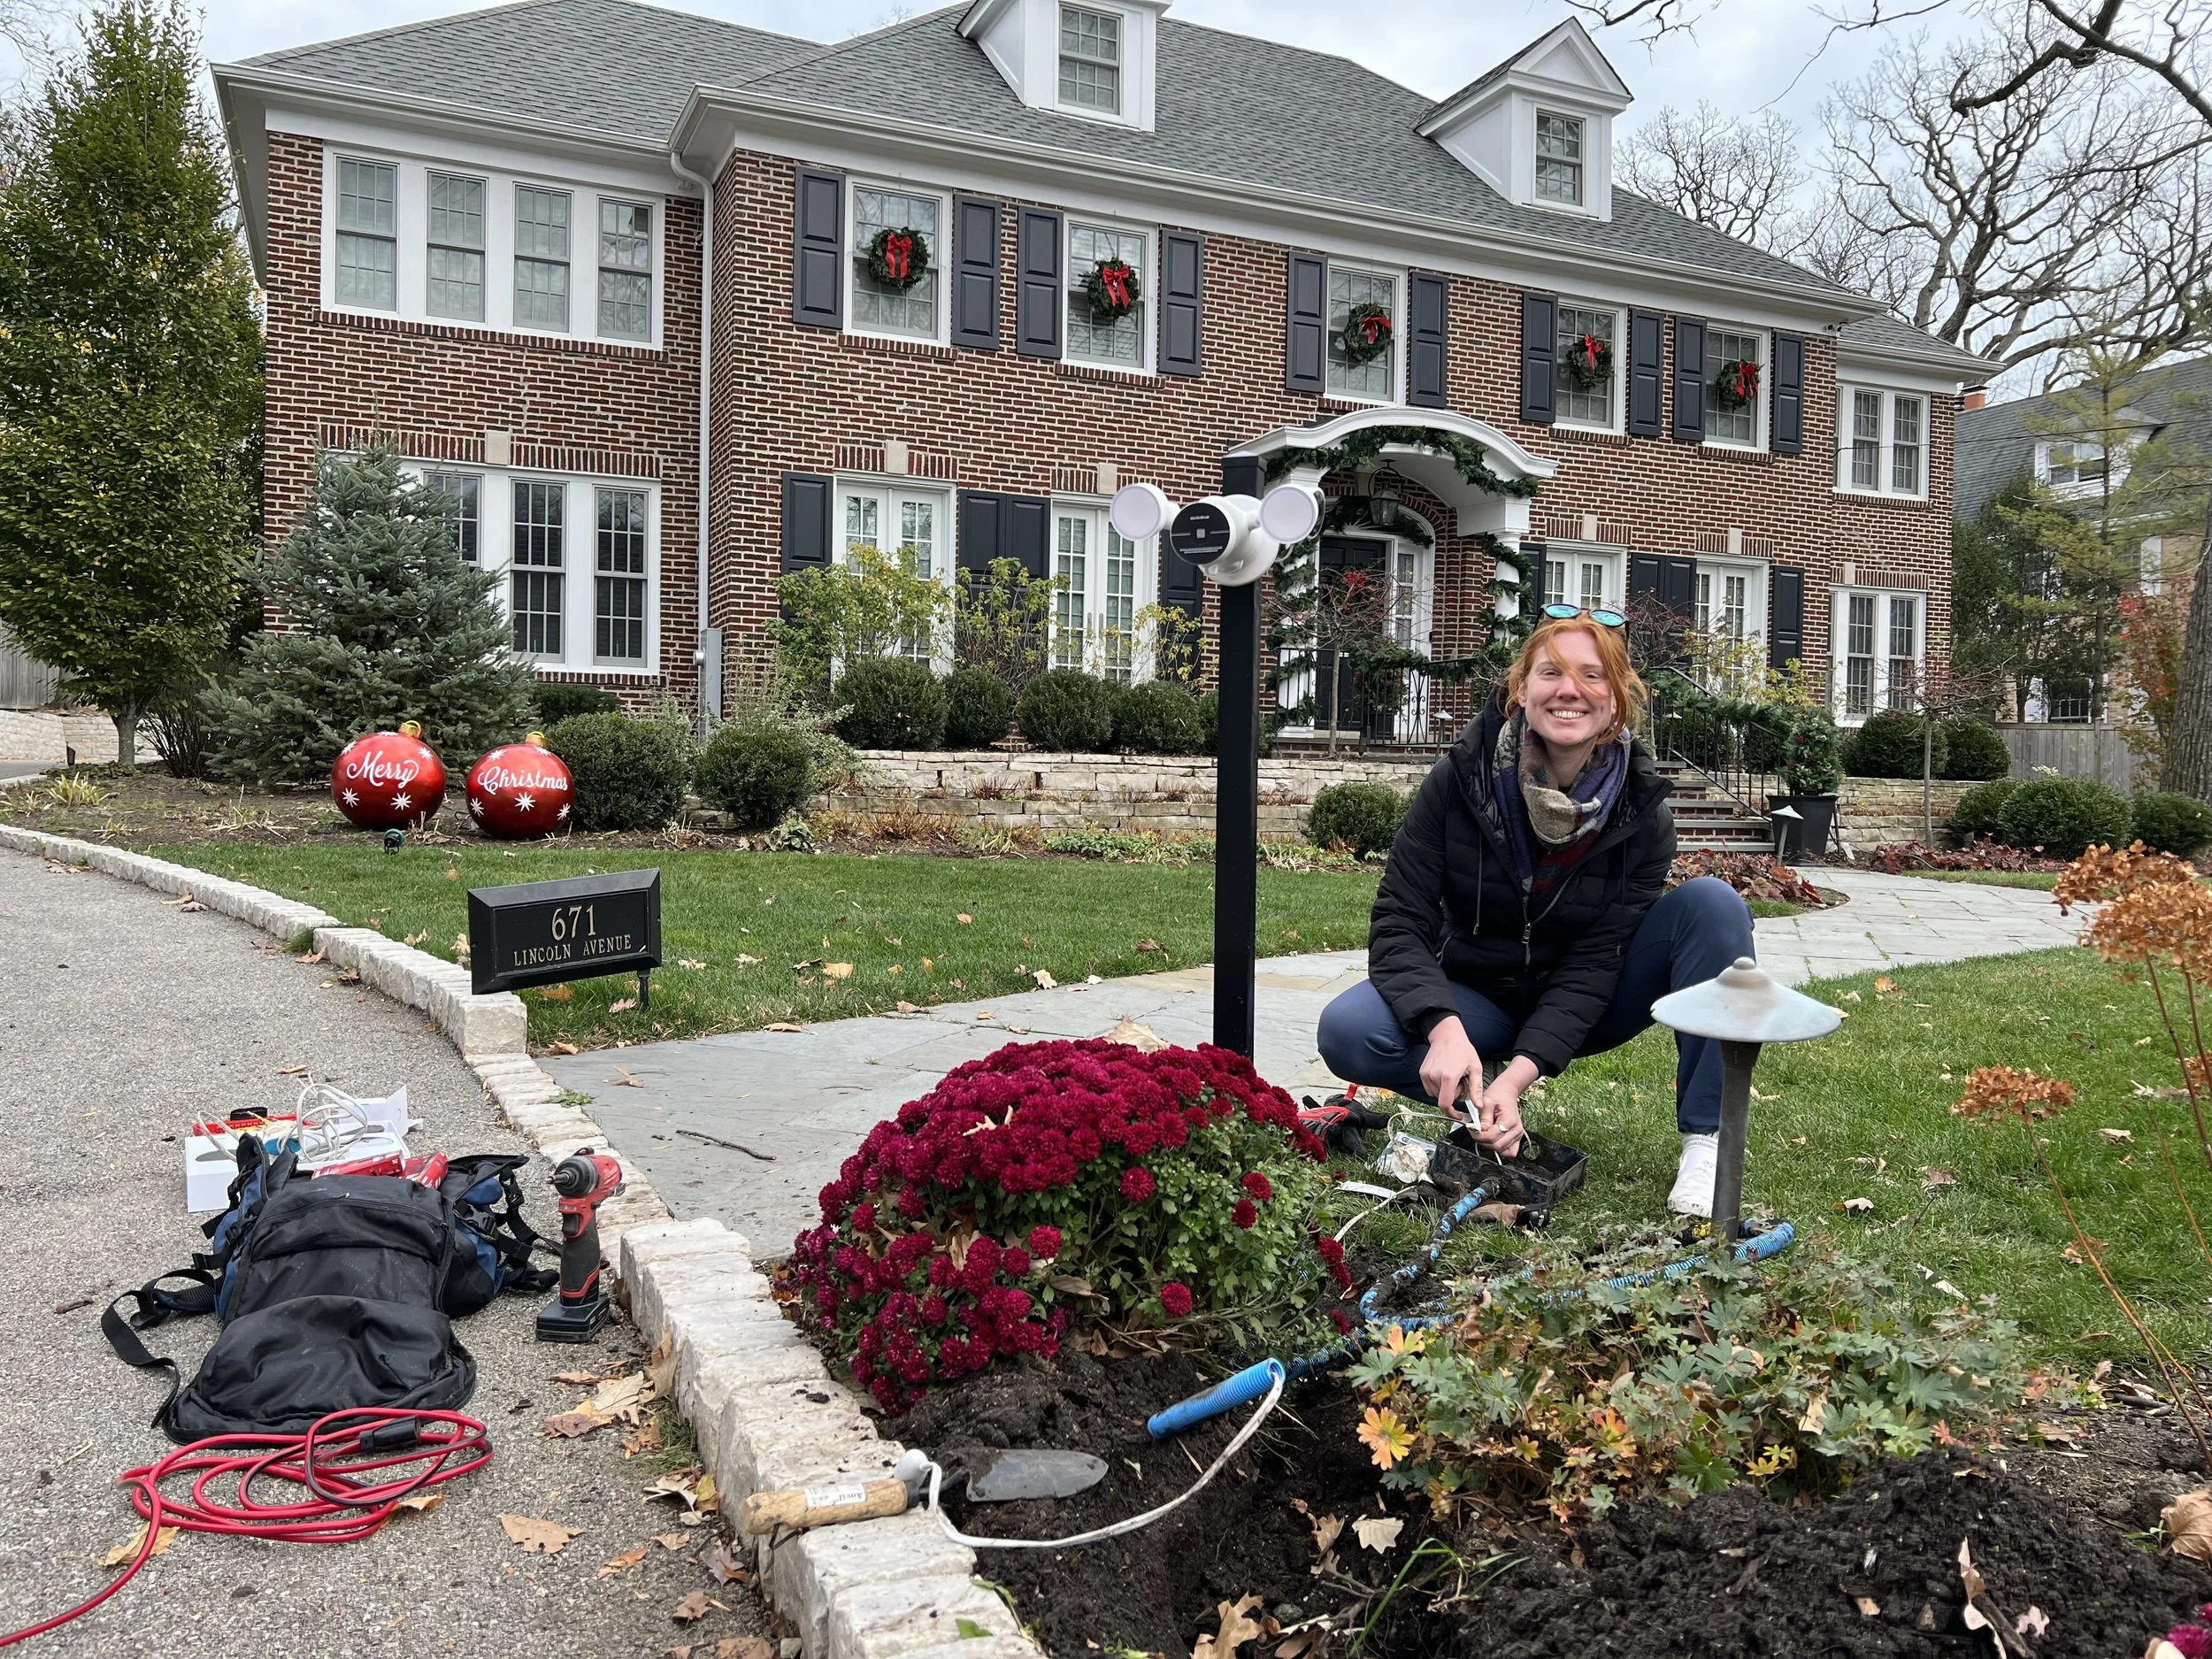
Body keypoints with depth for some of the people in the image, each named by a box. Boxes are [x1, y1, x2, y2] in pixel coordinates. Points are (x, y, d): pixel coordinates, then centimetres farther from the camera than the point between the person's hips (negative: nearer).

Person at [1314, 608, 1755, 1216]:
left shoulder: (1642, 814, -15)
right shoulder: (1461, 779, -17)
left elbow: (1593, 967, -18)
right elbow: (1400, 922, -18)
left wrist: (1519, 1073, -31)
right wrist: (1445, 1031, -35)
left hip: (1582, 1009, 1)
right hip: (1477, 1001, -1)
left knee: (1713, 903, -23)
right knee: (1348, 1033, -30)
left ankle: (1705, 1141, -18)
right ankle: (1482, 1100, -3)